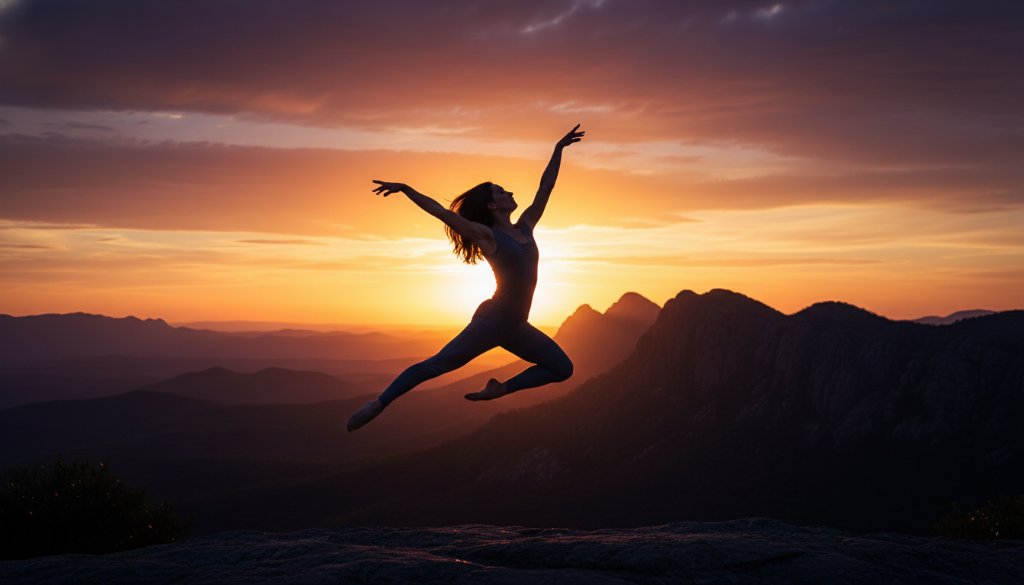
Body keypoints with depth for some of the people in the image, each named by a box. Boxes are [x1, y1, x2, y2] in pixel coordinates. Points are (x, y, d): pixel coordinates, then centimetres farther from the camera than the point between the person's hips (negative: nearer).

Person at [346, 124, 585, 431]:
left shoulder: (524, 228, 11)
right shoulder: (487, 236, -6)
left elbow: (545, 188, 16)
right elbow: (442, 212, -11)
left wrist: (558, 150, 18)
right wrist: (405, 188, -18)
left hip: (515, 327, 7)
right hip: (492, 321, -7)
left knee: (562, 368, 7)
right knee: (438, 364, -13)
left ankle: (500, 388, 5)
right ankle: (379, 403, -10)